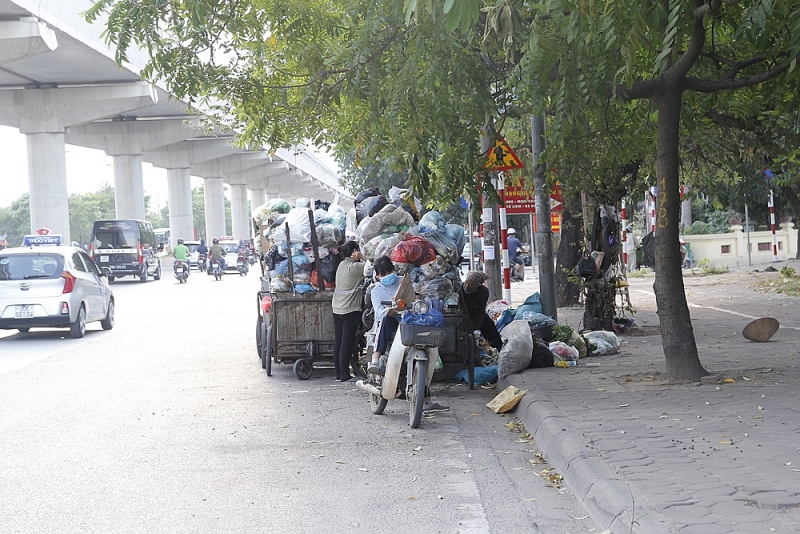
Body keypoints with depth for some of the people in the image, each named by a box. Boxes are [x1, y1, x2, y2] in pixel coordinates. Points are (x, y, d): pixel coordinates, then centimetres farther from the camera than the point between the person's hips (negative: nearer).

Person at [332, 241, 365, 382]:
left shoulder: (341, 265, 9)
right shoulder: (355, 267, -14)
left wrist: (358, 259, -4)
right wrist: (362, 257, -8)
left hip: (337, 308, 8)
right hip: (350, 309, -8)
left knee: (338, 342, 9)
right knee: (347, 343, -4)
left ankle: (339, 374, 14)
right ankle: (345, 375, -1)